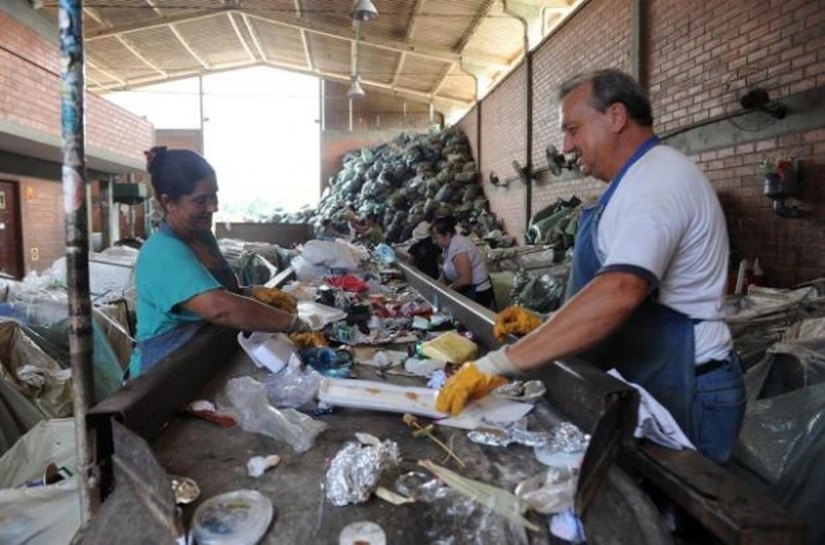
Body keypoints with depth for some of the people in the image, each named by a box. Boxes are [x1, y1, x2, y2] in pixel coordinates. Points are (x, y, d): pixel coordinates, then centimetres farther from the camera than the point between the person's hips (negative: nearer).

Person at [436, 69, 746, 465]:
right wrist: (547, 326, 7)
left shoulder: (658, 179, -20)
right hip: (645, 388, 9)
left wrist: (498, 364, -36)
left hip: (681, 398, -9)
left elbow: (618, 293, -36)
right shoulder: (640, 181, 13)